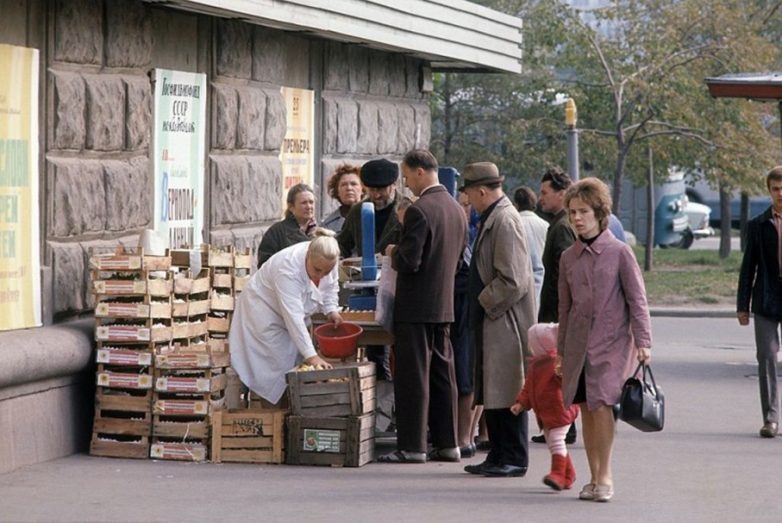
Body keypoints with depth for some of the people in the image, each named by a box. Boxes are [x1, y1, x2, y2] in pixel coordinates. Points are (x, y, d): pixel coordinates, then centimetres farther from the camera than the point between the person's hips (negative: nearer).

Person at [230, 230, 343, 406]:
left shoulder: (326, 260, -18)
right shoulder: (288, 270, -40)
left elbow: (330, 285, 5)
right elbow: (293, 317, -42)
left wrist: (331, 310, -13)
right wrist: (311, 355, -45)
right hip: (266, 311, -7)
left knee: (296, 363, 5)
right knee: (280, 366, -13)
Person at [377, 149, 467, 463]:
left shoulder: (419, 211, -17)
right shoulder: (456, 210, 10)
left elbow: (409, 262, -21)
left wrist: (393, 253, 0)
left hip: (416, 307, -8)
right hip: (445, 304, 8)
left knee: (413, 376, -4)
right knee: (442, 374, 11)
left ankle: (412, 446, -3)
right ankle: (447, 443, 14)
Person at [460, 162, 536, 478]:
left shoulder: (505, 221, -17)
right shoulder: (491, 219, 14)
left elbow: (512, 280, -21)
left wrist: (485, 303, -11)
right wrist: (480, 307, 15)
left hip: (506, 321, -10)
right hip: (491, 321, 10)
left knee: (507, 393, -5)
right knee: (492, 393, 12)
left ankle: (514, 459, 0)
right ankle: (499, 457, 18)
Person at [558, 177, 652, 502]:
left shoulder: (619, 252, -3)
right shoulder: (569, 257, 10)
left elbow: (637, 300, -3)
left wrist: (642, 341, -10)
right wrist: (561, 350, 17)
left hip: (611, 341, -5)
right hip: (578, 344, 5)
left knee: (601, 403, -16)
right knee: (585, 408, 3)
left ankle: (605, 476, -9)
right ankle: (594, 478, 10)